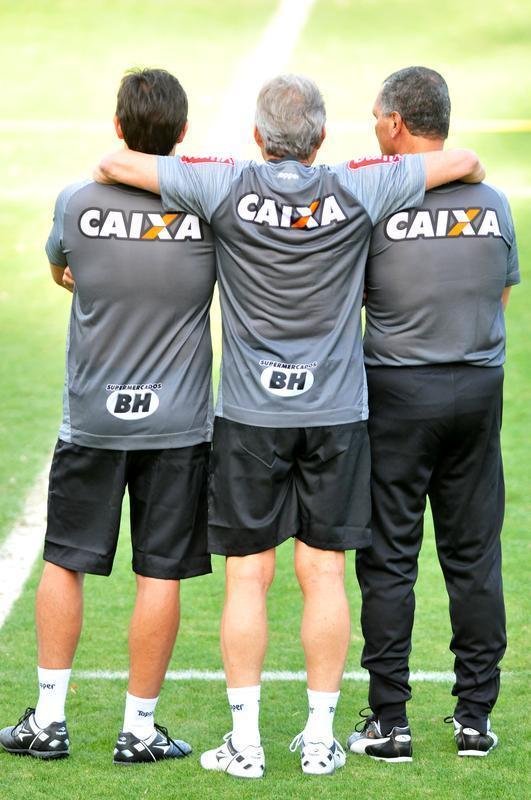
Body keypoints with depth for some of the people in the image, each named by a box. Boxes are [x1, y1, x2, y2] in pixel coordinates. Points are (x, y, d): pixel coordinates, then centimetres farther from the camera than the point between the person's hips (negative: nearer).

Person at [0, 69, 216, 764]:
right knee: (160, 576, 5)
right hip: (176, 422, -1)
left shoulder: (79, 203, -8)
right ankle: (140, 728, 10)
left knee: (64, 562, 13)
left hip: (91, 420, 1)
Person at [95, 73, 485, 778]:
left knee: (248, 575, 3)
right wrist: (470, 180, 27)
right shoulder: (357, 190, -5)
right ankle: (321, 738, 9)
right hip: (336, 412, 1)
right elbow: (464, 162, 4)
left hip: (251, 415, -1)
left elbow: (115, 164, -4)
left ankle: (245, 741, 4)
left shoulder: (228, 187, -8)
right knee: (323, 573, 5)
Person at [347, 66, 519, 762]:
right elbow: (501, 299, 12)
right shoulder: (493, 205, 2)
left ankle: (389, 720, 4)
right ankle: (475, 716, 13)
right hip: (480, 390, 4)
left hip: (397, 392, -3)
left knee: (389, 557, 3)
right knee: (474, 554, 10)